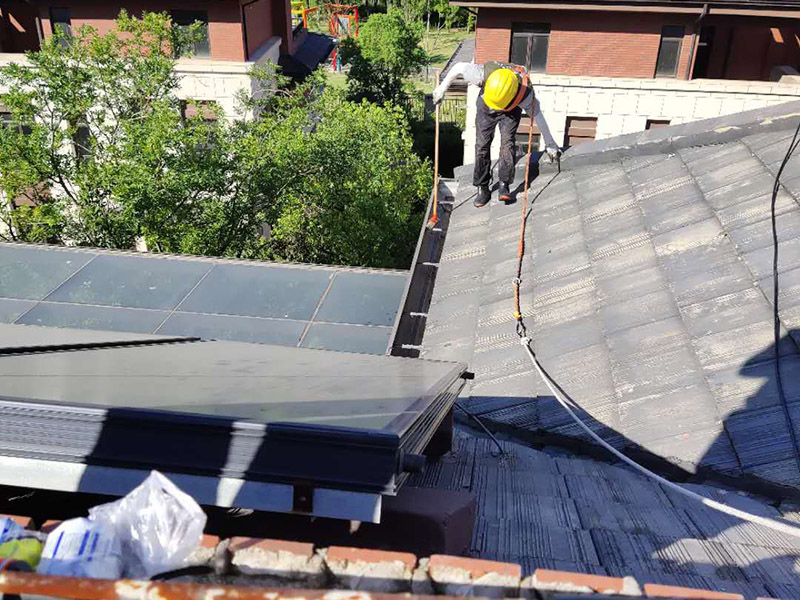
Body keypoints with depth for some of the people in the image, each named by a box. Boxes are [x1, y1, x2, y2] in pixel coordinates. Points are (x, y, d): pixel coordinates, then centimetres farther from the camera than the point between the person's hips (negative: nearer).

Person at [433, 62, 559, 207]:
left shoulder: (525, 92, -38)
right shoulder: (484, 73, -40)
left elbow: (537, 116, -20)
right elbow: (459, 67, -21)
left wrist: (549, 143, -9)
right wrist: (442, 88, -10)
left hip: (511, 110, -1)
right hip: (485, 108, 1)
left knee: (508, 142, -21)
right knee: (482, 145, -5)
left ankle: (504, 184, -15)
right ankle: (483, 189, 3)